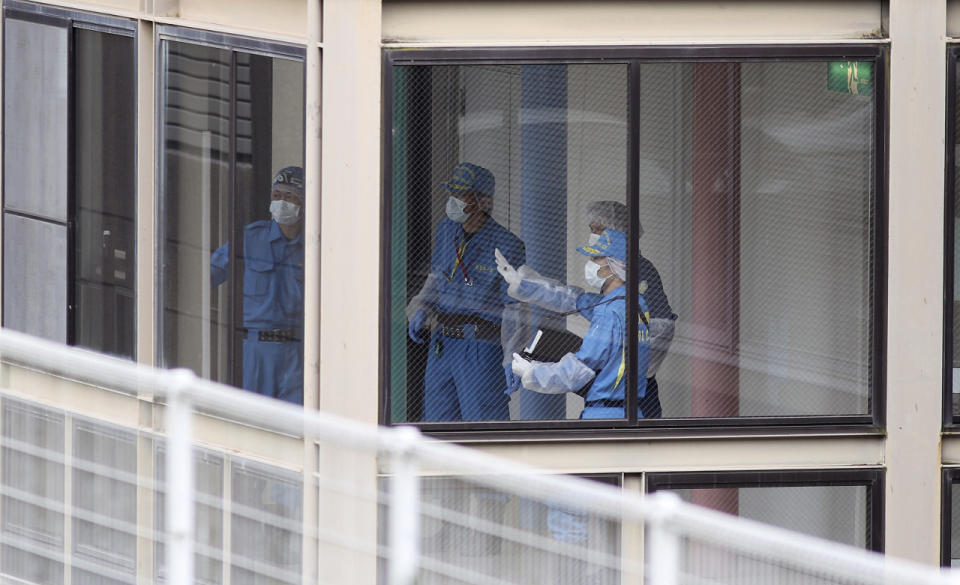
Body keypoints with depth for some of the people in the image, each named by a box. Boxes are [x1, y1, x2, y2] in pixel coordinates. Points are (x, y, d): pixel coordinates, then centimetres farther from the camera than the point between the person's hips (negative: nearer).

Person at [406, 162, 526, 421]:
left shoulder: (507, 246, -13)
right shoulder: (446, 230, 7)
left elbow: (515, 309, -12)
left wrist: (513, 359, -20)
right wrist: (421, 311, 3)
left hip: (482, 349, -7)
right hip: (442, 344, 7)